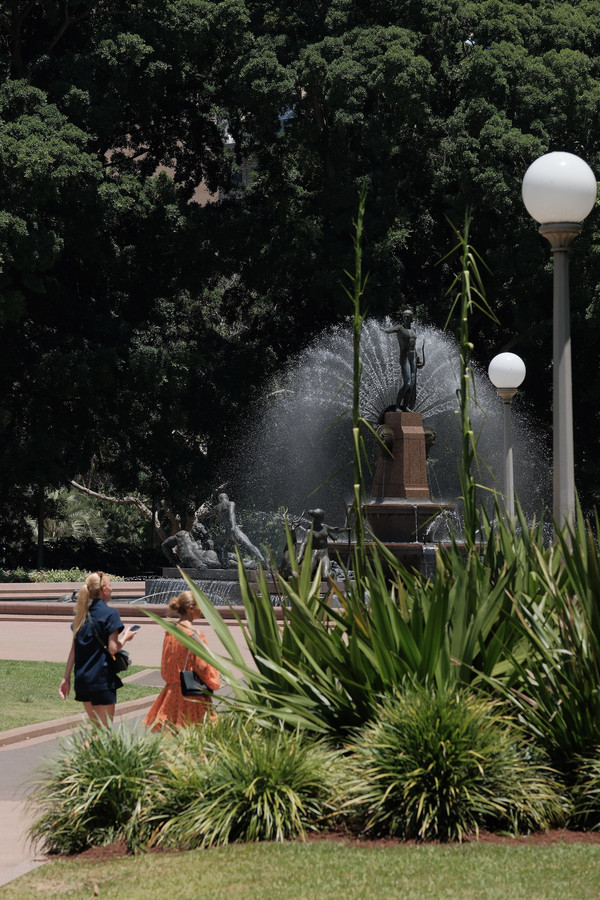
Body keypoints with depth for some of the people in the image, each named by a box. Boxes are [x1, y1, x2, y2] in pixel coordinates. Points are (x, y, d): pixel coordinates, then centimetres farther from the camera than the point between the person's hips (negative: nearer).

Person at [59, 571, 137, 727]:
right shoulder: (109, 614, -8)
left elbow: (73, 650, 11)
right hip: (102, 678, -7)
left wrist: (66, 678, 14)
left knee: (96, 727, 16)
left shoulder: (82, 614, 12)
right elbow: (113, 648, -14)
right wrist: (125, 637, 5)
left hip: (82, 679, 7)